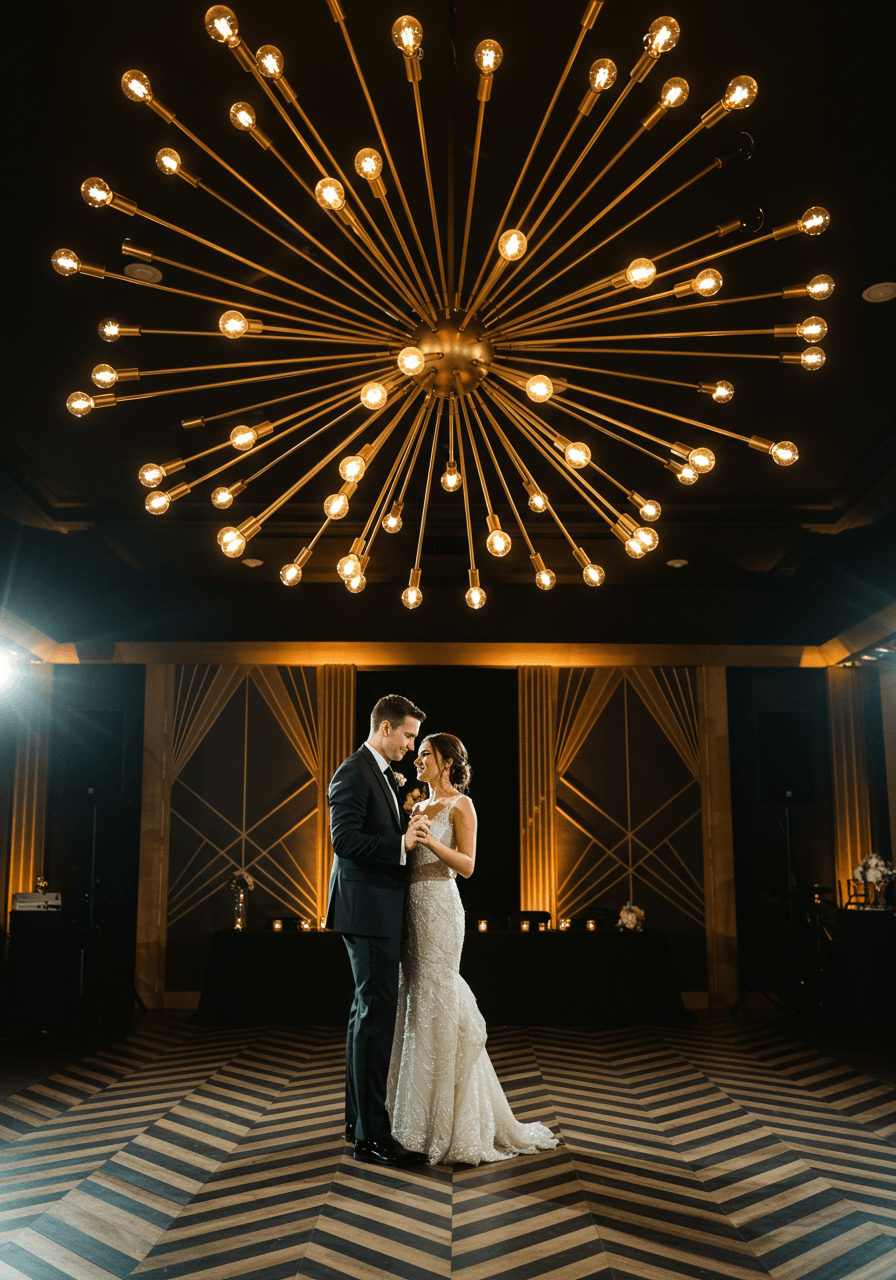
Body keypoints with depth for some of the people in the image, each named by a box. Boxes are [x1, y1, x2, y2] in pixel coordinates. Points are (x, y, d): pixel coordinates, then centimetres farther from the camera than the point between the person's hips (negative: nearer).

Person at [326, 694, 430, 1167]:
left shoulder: (383, 774, 18)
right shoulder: (353, 773, -13)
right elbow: (345, 839, -22)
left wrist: (409, 829, 4)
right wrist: (402, 843, -22)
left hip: (378, 912, 11)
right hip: (367, 910, -11)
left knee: (367, 1012, 16)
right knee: (377, 1013, -9)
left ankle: (358, 1119, 27)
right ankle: (371, 1136, -3)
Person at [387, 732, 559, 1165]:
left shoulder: (460, 805, -4)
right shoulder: (419, 808, 18)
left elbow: (467, 865, -12)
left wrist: (432, 842, -25)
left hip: (439, 909, -8)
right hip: (411, 908, 8)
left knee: (435, 1007, -5)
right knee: (416, 1004, 10)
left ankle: (447, 1125, 4)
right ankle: (419, 1112, 22)